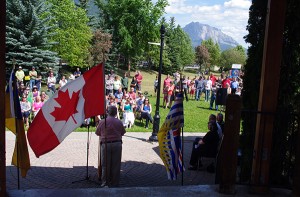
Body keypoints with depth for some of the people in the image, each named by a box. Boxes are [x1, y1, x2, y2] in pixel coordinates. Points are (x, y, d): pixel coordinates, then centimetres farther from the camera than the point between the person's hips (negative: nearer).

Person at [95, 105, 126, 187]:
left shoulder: (102, 122, -4)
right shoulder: (119, 122, -1)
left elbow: (98, 133, 5)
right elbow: (122, 133, 8)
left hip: (105, 144, -1)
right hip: (117, 144, 1)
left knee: (105, 164, 8)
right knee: (116, 164, 9)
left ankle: (105, 183, 12)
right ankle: (114, 183, 15)